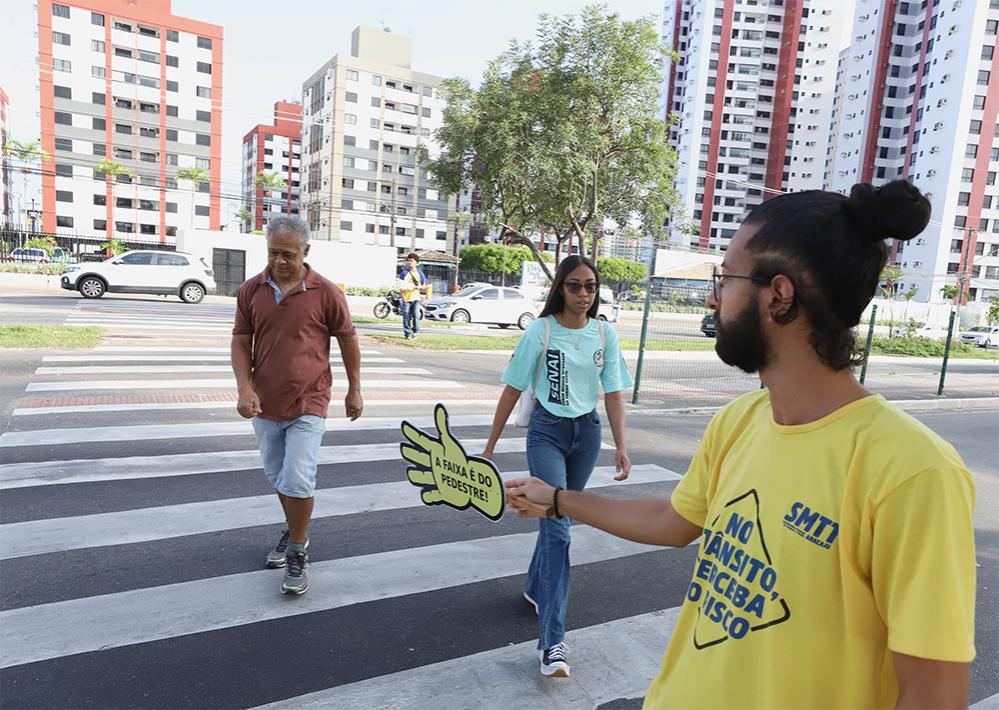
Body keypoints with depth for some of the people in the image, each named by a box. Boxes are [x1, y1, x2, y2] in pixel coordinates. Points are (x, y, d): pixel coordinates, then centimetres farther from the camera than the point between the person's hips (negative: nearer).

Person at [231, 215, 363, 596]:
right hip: (265, 405, 4)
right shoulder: (251, 290, 0)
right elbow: (241, 341, 4)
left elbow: (348, 340, 1)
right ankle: (292, 531, 42)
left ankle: (297, 554, 12)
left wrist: (354, 390, 6)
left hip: (308, 405, -4)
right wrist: (245, 388, -10)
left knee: (297, 481, -8)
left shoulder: (326, 293, -9)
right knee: (277, 477, 19)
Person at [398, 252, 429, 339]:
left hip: (416, 297, 0)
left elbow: (425, 286, 10)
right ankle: (408, 333, 10)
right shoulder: (404, 273, 6)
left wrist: (419, 287, -10)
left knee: (416, 315, -12)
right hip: (406, 297, 0)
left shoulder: (420, 273, 7)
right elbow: (400, 285, 11)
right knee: (407, 316, 1)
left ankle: (415, 330, 9)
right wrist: (400, 289, -11)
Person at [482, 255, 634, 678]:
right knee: (557, 527, -13)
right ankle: (553, 642, -10)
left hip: (587, 432, 4)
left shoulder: (605, 334, 1)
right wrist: (490, 448, -5)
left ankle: (535, 588, 41)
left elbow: (613, 394, 4)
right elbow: (513, 390, -6)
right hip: (547, 431, -4)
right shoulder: (540, 331, -9)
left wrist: (621, 447, -4)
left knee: (559, 517, 16)